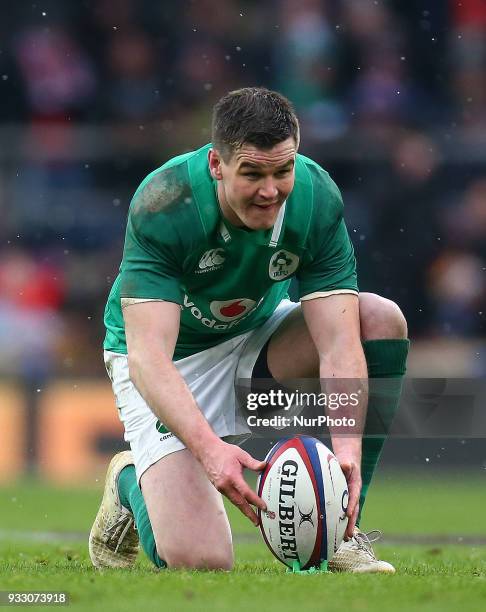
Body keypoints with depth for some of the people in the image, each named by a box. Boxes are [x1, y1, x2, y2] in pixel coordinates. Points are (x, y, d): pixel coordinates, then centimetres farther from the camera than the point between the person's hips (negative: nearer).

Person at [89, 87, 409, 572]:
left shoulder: (317, 199, -22)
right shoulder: (163, 206, -31)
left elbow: (339, 345, -27)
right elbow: (147, 358, -38)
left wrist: (347, 445, -45)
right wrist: (209, 448, -53)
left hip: (257, 337, 4)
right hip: (172, 363, -4)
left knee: (382, 321, -22)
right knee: (198, 560, -22)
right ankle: (130, 483, 16)